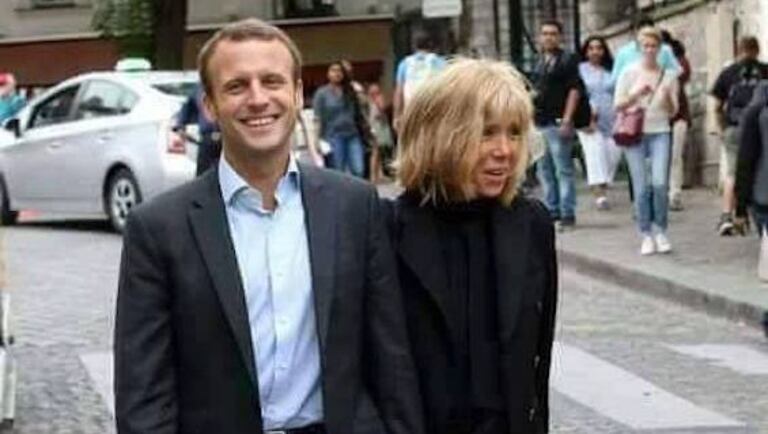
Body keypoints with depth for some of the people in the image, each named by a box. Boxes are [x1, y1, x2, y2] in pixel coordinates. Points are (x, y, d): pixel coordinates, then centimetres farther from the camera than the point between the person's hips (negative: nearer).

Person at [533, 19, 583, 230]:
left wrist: (566, 120, -15)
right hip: (538, 123, 7)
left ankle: (567, 215, -2)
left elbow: (574, 90, -9)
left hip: (558, 123, -7)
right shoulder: (538, 61, 16)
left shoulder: (567, 60, -4)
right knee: (544, 171, 11)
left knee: (563, 170, -5)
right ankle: (552, 212, 18)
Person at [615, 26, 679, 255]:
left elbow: (672, 112, 9)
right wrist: (637, 95, -12)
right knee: (641, 187, -3)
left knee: (660, 183, -14)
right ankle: (646, 235, 7)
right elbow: (618, 105, 3)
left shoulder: (668, 75, 7)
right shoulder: (630, 73, 4)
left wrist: (668, 97, -11)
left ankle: (661, 231, 3)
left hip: (660, 133, 1)